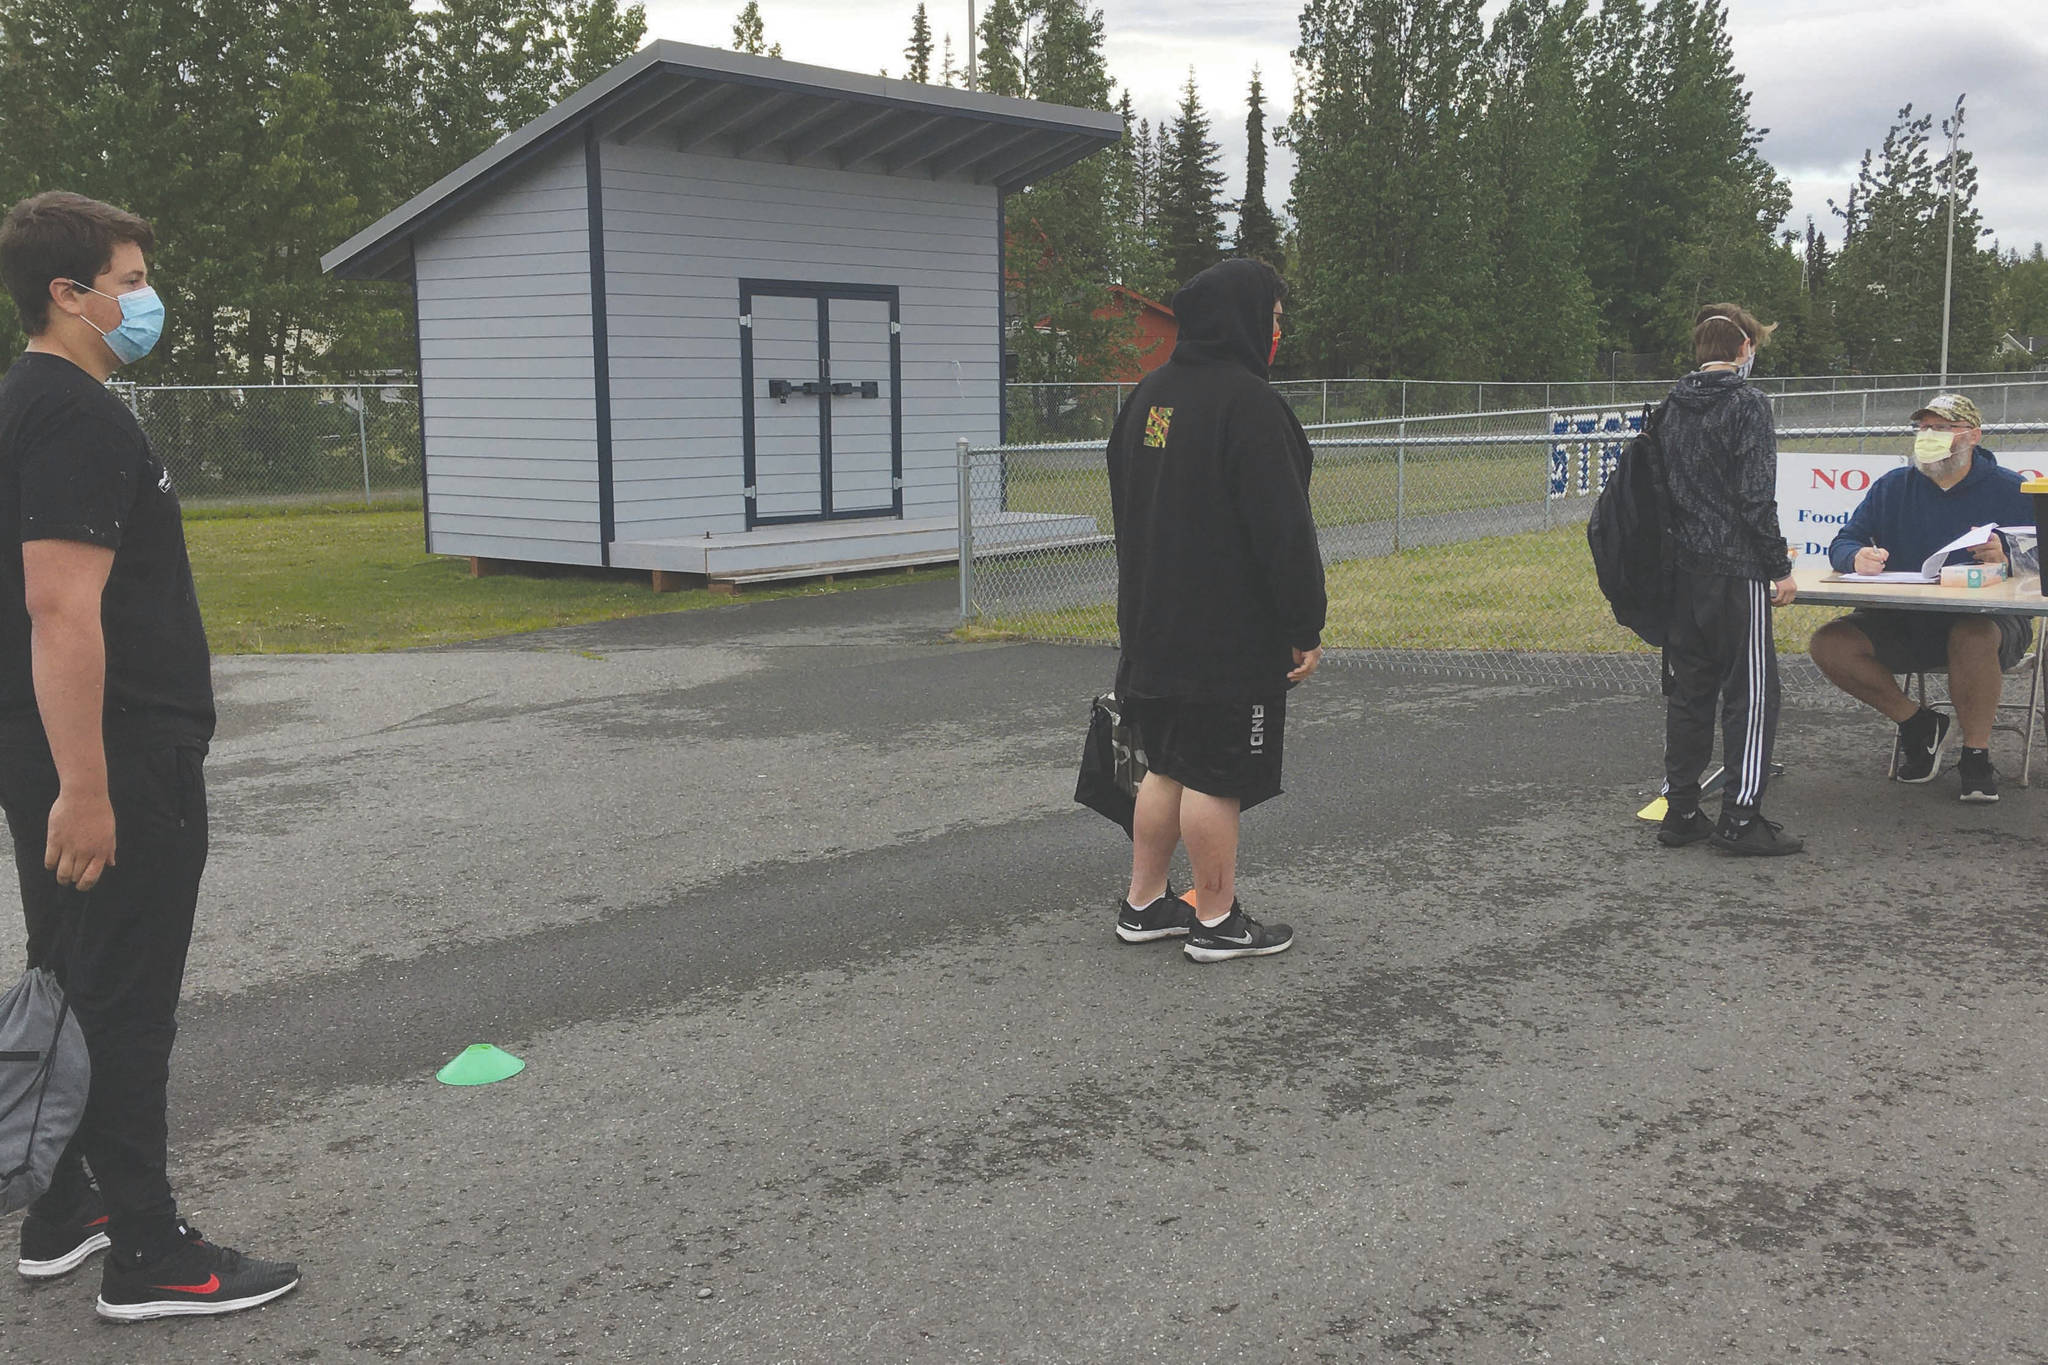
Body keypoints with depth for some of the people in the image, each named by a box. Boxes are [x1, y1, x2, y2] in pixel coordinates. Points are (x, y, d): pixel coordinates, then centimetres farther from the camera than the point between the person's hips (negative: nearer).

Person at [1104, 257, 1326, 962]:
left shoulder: (1150, 393, 12)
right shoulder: (1248, 402, -16)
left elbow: (1126, 506, 21)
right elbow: (1283, 527, -19)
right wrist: (1305, 625, -13)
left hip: (1154, 626, 9)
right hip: (1231, 634, -9)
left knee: (1168, 765, 17)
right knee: (1217, 775, -1)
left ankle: (1143, 904, 24)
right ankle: (1217, 922, 8)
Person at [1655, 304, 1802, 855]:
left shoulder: (1671, 406, 10)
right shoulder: (1748, 405, -10)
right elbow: (1756, 498, -15)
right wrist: (1780, 567, -8)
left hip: (1681, 571, 7)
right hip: (1735, 572, -7)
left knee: (1687, 691, 12)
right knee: (1751, 692, 0)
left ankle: (1680, 810, 15)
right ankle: (1741, 819, 0)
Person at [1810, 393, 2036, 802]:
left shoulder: (2010, 491, 3)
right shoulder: (1892, 488, 11)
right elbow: (1841, 545, 3)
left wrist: (2005, 560, -27)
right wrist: (1859, 558, -22)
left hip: (1989, 618, -4)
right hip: (1902, 624, 4)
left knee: (1973, 637, -40)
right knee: (1828, 644, -20)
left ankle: (1977, 754, -17)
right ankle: (1917, 723, 0)